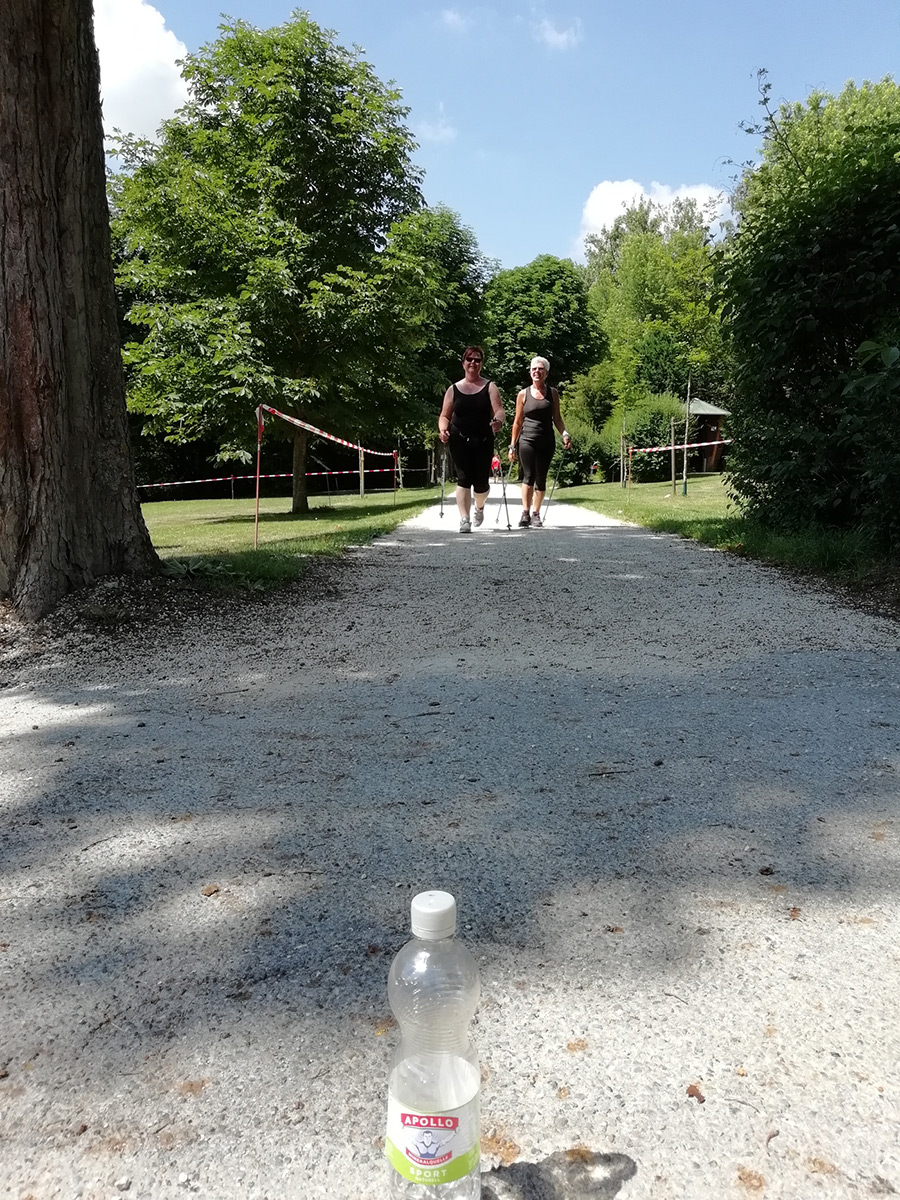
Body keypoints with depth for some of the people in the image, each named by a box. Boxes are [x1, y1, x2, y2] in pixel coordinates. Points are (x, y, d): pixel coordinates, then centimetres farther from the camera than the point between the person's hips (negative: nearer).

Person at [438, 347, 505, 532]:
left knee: (481, 482, 2)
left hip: (483, 441, 0)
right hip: (459, 441, 0)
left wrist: (499, 420, -29)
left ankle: (479, 507, 35)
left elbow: (499, 411, -6)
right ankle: (464, 519, -13)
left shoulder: (489, 387, 6)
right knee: (463, 478, -13)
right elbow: (444, 416, 10)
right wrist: (443, 430, -11)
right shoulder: (453, 389, 9)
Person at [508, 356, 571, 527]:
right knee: (529, 476, -13)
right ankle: (525, 513, -10)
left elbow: (557, 417, 13)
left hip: (546, 441, 2)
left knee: (541, 478, 3)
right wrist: (512, 445, 7)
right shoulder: (523, 394, 7)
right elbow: (518, 422, 9)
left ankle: (536, 514, 11)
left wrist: (564, 434, -5)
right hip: (527, 440, -1)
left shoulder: (552, 393, 10)